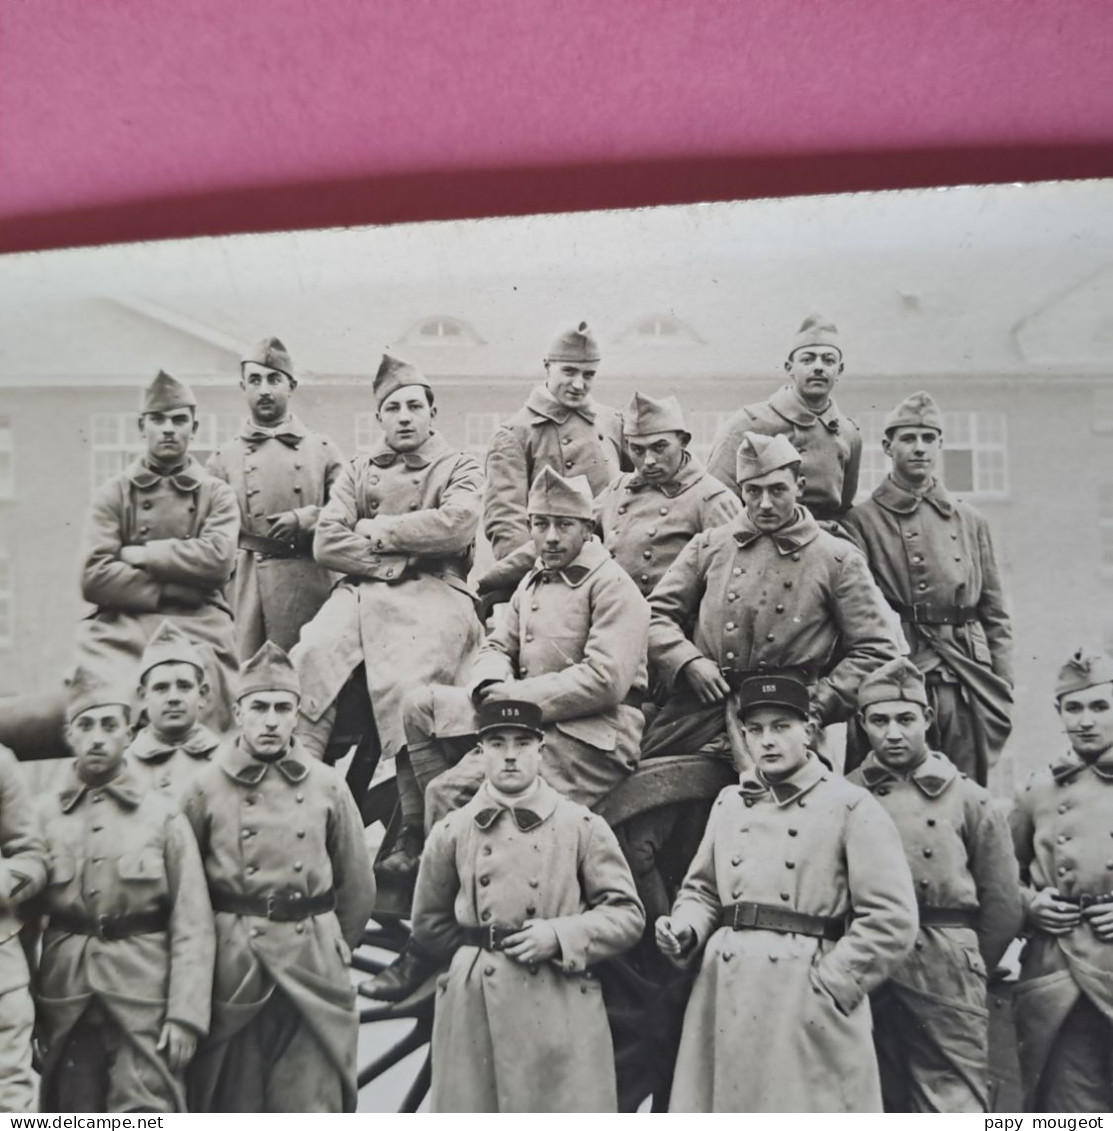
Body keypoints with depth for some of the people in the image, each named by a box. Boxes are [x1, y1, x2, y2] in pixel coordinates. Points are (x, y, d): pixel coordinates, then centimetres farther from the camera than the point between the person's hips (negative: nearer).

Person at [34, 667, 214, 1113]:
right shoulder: (41, 815, 5)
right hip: (64, 1004, 2)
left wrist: (186, 1014, -7)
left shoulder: (163, 817, 1)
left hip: (145, 1003, -2)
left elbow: (192, 927, -1)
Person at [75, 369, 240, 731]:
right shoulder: (112, 494, 11)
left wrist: (140, 554, -5)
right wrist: (173, 589, -7)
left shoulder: (216, 494, 12)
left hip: (197, 629, 0)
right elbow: (94, 577, -2)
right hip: (121, 629, 0)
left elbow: (217, 560, -8)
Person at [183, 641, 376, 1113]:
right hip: (231, 973, -1)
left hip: (313, 974, 1)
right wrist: (218, 950, 9)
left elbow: (358, 886, 12)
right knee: (233, 1104, 9)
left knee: (314, 1104, 5)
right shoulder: (206, 788, -2)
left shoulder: (327, 786, 3)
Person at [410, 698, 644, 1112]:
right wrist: (481, 950, 8)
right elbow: (429, 923, 17)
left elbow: (627, 916, 2)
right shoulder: (450, 832, 7)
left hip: (561, 1010, -1)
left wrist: (559, 937, -11)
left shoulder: (583, 826, 2)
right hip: (473, 1007, 1)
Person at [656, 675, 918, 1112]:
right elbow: (702, 890, 19)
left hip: (808, 1006, -4)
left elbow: (891, 920, -8)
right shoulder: (728, 802, 12)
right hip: (725, 998, 5)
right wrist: (685, 932, -2)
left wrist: (828, 985, -11)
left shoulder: (851, 806, -3)